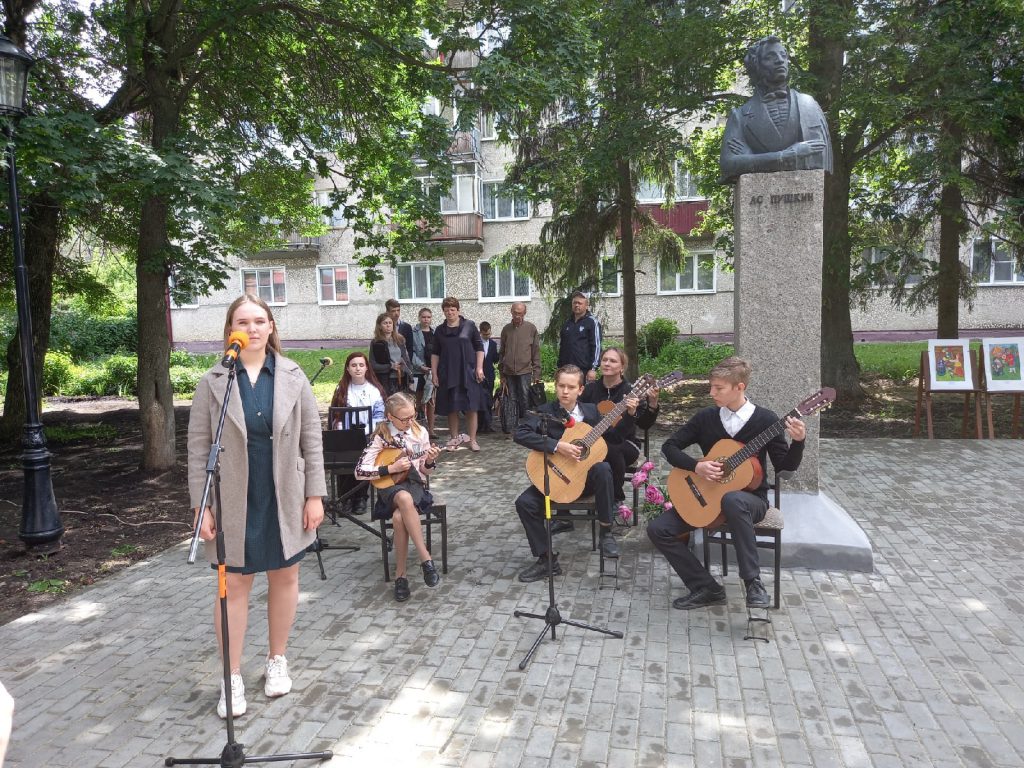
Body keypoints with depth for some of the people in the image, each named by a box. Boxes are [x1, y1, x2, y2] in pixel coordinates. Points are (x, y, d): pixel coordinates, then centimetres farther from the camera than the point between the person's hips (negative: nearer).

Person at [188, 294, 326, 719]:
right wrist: (201, 506, -6)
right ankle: (232, 678, 21)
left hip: (284, 499, 2)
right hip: (235, 501, -1)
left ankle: (277, 660, 33)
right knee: (234, 585, 7)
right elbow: (199, 448, -3)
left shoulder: (293, 377, -2)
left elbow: (311, 439, 0)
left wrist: (315, 495, -3)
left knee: (284, 576, 13)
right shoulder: (212, 382, -4)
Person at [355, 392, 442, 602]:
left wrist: (429, 461, -13)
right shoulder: (381, 437, -6)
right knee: (404, 499, -39)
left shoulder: (420, 433, 2)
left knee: (399, 517, -34)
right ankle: (426, 559, -35)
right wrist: (390, 469, -17)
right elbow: (360, 471, -10)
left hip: (414, 483, 1)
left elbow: (425, 471, 10)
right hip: (389, 486, -1)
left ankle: (400, 575, -23)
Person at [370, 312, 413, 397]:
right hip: (385, 382, -4)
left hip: (402, 380, 4)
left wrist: (410, 380, 8)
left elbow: (407, 359, 16)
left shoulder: (400, 339, 11)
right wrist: (390, 366, -16)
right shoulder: (376, 343, -1)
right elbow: (373, 365, -4)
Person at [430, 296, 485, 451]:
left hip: (468, 373, -2)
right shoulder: (439, 330, 9)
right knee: (451, 409, 4)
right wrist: (434, 373, 4)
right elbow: (435, 353, 11)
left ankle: (472, 440, 5)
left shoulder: (469, 325, 3)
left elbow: (479, 347, 3)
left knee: (471, 408, -1)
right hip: (448, 375, 2)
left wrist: (479, 367, -5)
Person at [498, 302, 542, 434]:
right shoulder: (506, 329, 9)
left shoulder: (531, 328, 3)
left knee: (525, 400, -3)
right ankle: (511, 426, 12)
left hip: (525, 370, -2)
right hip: (509, 372, 2)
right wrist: (502, 373, 10)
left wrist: (536, 373, -1)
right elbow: (501, 352, 13)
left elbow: (536, 352, 3)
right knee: (512, 400, 5)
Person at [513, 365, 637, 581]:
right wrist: (557, 445, -29)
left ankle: (606, 532, -16)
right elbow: (520, 434, -23)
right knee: (525, 502, -21)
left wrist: (629, 413, -7)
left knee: (602, 468, -33)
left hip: (586, 476, 0)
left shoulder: (591, 410, 4)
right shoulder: (544, 412, -6)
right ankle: (546, 558, -5)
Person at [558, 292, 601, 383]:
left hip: (584, 370, -6)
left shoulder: (592, 322, -2)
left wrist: (593, 369, -14)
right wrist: (559, 367, 16)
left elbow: (596, 346, -8)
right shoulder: (567, 323, 16)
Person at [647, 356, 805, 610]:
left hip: (750, 499, -4)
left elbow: (784, 466, -7)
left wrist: (797, 442, -26)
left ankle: (754, 584, -29)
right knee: (658, 529, -12)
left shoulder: (764, 419, -7)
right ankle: (707, 589, -5)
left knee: (733, 500, -42)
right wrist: (696, 466, -13)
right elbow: (670, 446, 3)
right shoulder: (706, 417, 0)